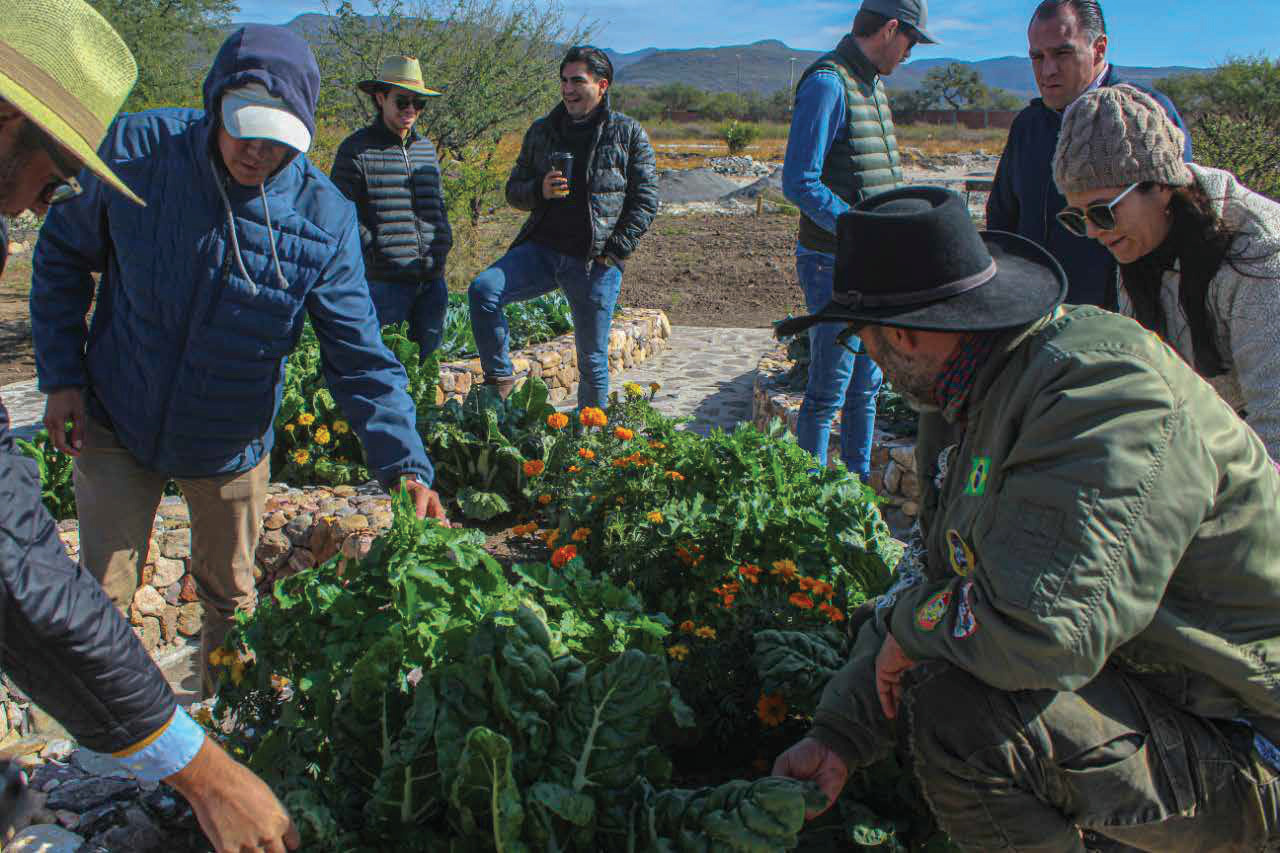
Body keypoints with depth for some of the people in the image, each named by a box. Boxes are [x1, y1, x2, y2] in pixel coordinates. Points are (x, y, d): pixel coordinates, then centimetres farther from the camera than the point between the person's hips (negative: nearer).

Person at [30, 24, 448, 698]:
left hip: (232, 443, 1)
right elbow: (62, 252, -2)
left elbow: (360, 357, -18)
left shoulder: (324, 219, -19)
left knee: (230, 595, 16)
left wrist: (405, 467, -29)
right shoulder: (137, 149, -18)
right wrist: (61, 374, -7)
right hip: (116, 423, 0)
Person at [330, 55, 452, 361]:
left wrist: (443, 242, 14)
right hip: (385, 282, -6)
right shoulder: (356, 149, -3)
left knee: (428, 356, 12)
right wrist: (376, 253, -12)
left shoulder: (427, 149, 17)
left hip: (433, 279, 6)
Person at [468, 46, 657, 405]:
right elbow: (514, 190, 15)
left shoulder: (628, 133, 1)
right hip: (542, 249, 3)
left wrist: (615, 249, -9)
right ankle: (500, 377, -5)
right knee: (483, 289, -22)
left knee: (592, 359, 5)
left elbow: (646, 200, 0)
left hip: (595, 263, -3)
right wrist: (540, 190, -8)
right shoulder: (541, 131, 11)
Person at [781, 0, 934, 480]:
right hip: (834, 265, -9)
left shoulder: (872, 85, 15)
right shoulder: (827, 84, -15)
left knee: (865, 387, 17)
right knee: (827, 395, 0)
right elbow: (800, 184, -21)